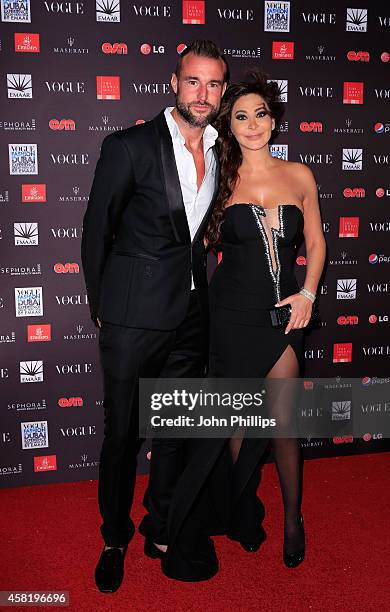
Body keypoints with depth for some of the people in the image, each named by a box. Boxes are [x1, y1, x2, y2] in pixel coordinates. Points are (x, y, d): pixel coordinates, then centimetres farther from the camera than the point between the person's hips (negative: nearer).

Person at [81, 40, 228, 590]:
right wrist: (101, 307, 1)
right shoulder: (129, 146, -9)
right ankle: (115, 539, 30)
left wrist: (201, 293, 11)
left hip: (191, 317, 5)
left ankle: (162, 532, 35)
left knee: (176, 430, 15)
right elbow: (96, 231, -3)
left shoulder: (220, 154, 7)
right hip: (134, 317, -5)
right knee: (123, 433, 8)